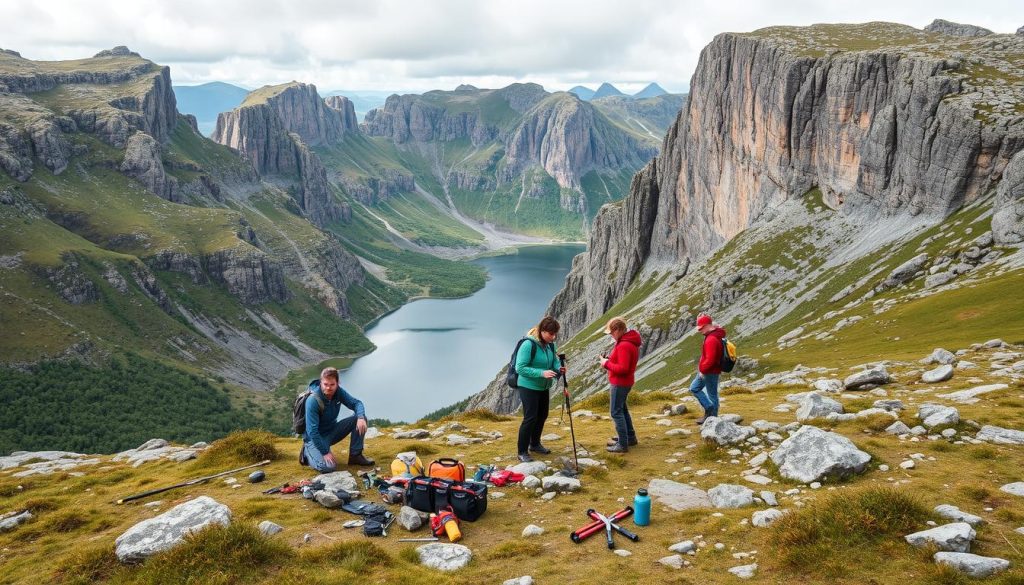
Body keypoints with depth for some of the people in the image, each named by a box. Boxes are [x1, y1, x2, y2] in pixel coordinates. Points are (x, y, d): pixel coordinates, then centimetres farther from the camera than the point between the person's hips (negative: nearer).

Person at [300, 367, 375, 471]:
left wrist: (361, 417, -27)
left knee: (359, 419, -13)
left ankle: (355, 455, 0)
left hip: (332, 431, 6)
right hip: (316, 438, -6)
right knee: (328, 467, -28)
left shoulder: (338, 392, -10)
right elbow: (312, 431, -27)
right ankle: (307, 453, 3)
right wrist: (325, 452, -26)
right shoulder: (313, 401, -27)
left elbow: (356, 403, -4)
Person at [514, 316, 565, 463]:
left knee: (542, 416, 16)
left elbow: (554, 361, 8)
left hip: (544, 387, 8)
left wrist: (558, 368, -16)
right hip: (528, 387, -8)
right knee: (530, 418, -8)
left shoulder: (550, 345, -3)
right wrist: (542, 373, -32)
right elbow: (520, 368, -25)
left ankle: (535, 444, 36)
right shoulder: (528, 345, -24)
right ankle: (522, 452, 4)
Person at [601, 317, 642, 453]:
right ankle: (630, 437, 32)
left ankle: (623, 444, -1)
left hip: (620, 383, -11)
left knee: (616, 412, -5)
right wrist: (610, 359, 5)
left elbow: (622, 369, -27)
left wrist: (607, 364, -16)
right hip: (623, 382, 11)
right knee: (622, 409, 22)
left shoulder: (624, 346, -25)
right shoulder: (629, 341, 8)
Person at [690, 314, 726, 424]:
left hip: (710, 372, -10)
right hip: (706, 371, 10)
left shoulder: (711, 340, -24)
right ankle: (709, 408, 17)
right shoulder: (714, 335, 7)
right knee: (694, 388, 15)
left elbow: (710, 359, -26)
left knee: (712, 394, 0)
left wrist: (702, 370, -18)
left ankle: (712, 417, 8)